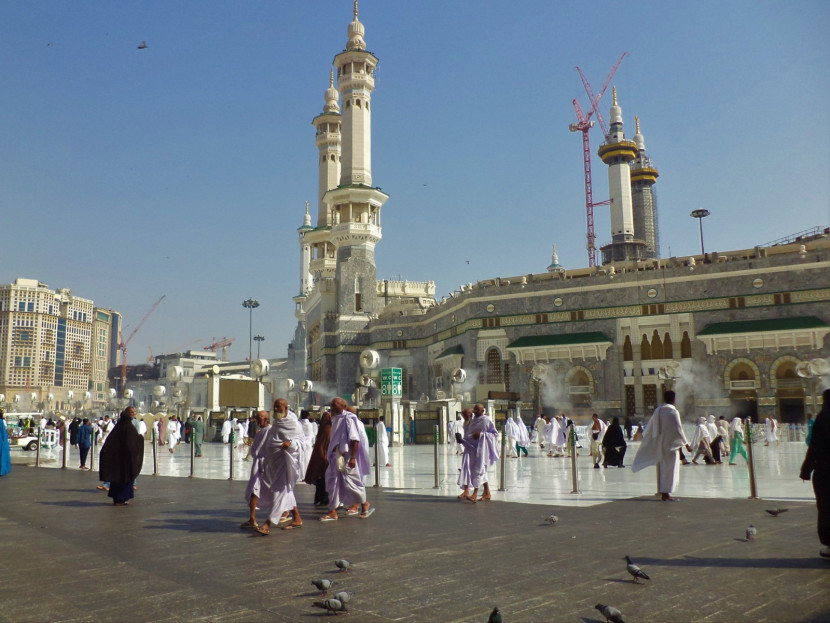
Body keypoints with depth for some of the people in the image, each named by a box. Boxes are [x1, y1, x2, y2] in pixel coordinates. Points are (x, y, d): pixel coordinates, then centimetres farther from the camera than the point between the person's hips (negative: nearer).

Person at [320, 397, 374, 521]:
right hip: (336, 457, 8)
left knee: (350, 481, -1)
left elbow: (355, 439, -19)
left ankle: (365, 505, 19)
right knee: (333, 483, 6)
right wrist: (332, 455, 17)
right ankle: (333, 512, 11)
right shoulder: (336, 419, 11)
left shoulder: (348, 418, -14)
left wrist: (353, 457, -24)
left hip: (346, 456, -8)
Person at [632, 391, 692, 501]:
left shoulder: (658, 410, 7)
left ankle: (662, 491, 19)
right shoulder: (673, 411, -13)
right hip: (670, 444, -7)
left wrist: (644, 436, 29)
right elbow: (678, 429, -15)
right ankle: (666, 493, -1)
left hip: (658, 444, 7)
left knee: (661, 467, 13)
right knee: (669, 467, -1)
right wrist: (686, 444, -9)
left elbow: (650, 426, 16)